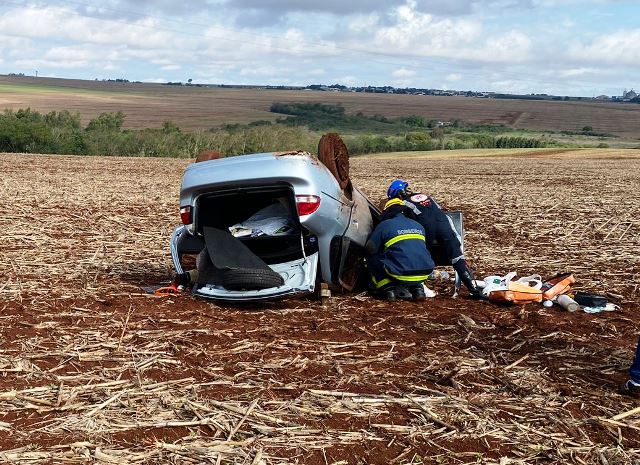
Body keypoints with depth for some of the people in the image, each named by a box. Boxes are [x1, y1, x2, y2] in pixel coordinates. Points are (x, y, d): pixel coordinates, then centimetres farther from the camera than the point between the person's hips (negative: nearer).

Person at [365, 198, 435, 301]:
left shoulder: (384, 225, 0)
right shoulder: (419, 226, 17)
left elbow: (370, 249, 6)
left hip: (400, 275, -5)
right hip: (423, 274, 5)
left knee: (372, 259, 17)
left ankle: (388, 289, 5)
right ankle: (416, 287, 18)